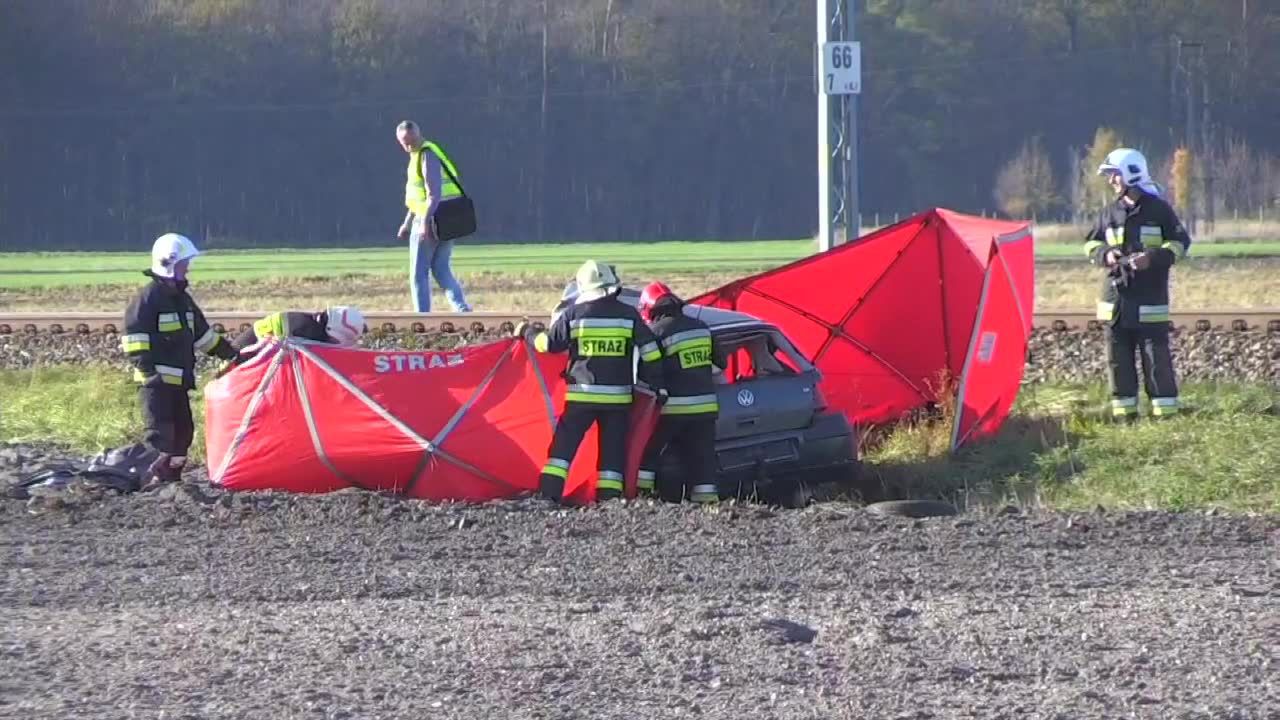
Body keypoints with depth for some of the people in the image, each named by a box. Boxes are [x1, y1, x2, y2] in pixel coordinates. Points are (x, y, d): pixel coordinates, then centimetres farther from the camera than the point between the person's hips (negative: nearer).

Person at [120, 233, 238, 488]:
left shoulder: (182, 299, 18)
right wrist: (146, 369, -24)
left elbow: (202, 334, 29)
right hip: (156, 380, -9)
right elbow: (134, 336, -17)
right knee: (159, 432, -17)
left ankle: (171, 477, 18)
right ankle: (152, 479, -21)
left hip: (179, 380, 9)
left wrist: (229, 353, 29)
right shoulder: (147, 297, -11)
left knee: (182, 430, 11)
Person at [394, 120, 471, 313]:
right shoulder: (418, 155, 18)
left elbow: (434, 193, -21)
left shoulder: (427, 155, -14)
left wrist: (425, 223, -25)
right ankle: (462, 308, -6)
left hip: (430, 220, -9)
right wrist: (407, 223, 29)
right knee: (442, 270, 9)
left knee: (418, 273, 1)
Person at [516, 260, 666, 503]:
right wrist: (659, 386, 9)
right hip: (618, 396, 1)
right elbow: (650, 352, 1)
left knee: (564, 444, 4)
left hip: (581, 394, -1)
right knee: (613, 450, 7)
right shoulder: (628, 315, 0)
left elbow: (549, 343, 5)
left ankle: (548, 493, -4)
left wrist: (527, 333, 24)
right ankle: (609, 497, 2)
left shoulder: (574, 313, -3)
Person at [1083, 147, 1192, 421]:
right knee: (1119, 358, 6)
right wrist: (1104, 254, -5)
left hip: (1150, 298, -5)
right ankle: (1124, 412, 12)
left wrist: (1154, 258, -16)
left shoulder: (1158, 209, -2)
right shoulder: (1109, 213, 11)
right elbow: (1091, 243, 18)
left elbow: (1180, 241, -1)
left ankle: (1165, 411, -1)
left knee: (1156, 357, -5)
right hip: (1117, 295, 5)